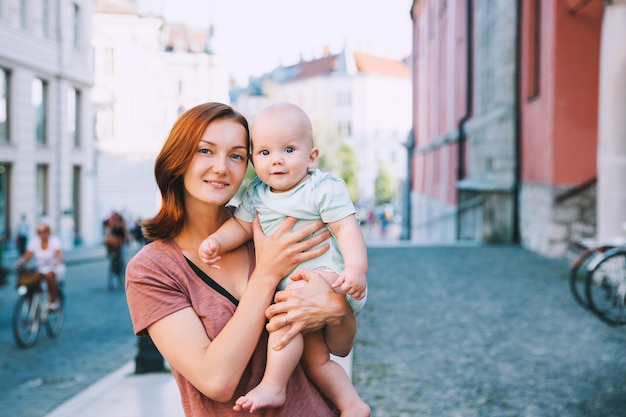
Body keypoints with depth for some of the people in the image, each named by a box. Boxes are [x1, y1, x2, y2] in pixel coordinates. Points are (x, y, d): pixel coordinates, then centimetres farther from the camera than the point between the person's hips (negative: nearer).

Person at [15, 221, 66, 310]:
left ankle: (53, 301, -24)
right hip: (41, 268, 3)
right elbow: (27, 257, -4)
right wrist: (20, 262, -27)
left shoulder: (55, 240, -8)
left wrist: (57, 261, -47)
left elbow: (60, 255, -23)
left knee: (49, 274, -39)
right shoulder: (34, 241, 1)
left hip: (56, 268, -3)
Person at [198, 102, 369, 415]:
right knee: (313, 357, 10)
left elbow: (347, 228, -18)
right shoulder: (257, 194, 6)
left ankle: (273, 386, -23)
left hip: (327, 275, -8)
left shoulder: (323, 189, -12)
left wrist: (357, 268, -31)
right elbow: (241, 224, 15)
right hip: (289, 285, 8)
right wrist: (216, 241, -5)